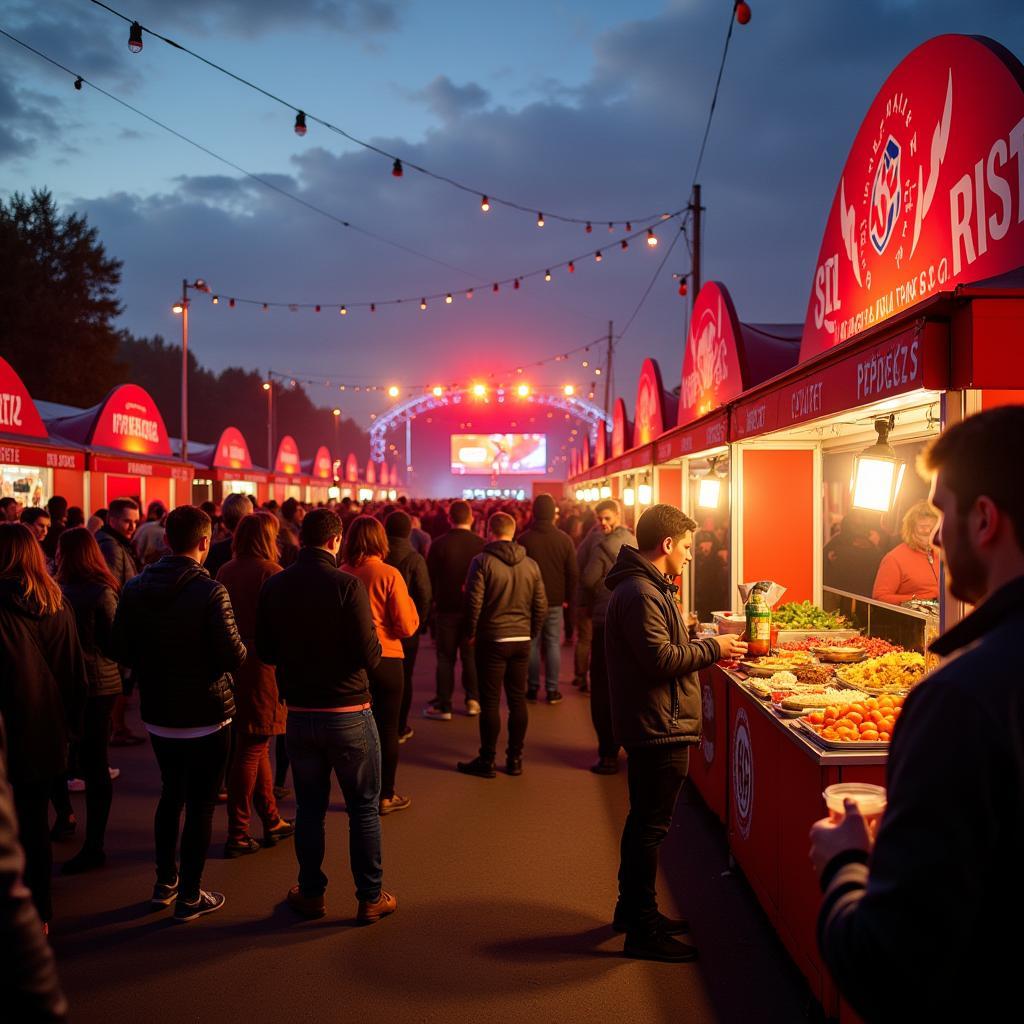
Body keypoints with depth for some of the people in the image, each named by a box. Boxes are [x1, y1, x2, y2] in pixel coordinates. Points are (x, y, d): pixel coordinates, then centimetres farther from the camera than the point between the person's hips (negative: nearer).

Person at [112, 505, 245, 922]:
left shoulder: (135, 588, -4)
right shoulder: (210, 591, -20)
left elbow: (121, 650, 0)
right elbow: (234, 656, -22)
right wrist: (240, 648, 0)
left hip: (157, 714, 5)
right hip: (205, 716, -5)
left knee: (171, 794, 23)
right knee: (200, 805, 7)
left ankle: (164, 883, 33)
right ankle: (189, 896, 16)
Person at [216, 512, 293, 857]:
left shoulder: (225, 571, 7)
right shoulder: (271, 572, -13)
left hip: (232, 664, 8)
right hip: (262, 664, -7)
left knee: (255, 743, 17)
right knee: (252, 747, 0)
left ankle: (272, 820, 28)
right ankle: (237, 834, 4)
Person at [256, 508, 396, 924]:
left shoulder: (274, 586, -2)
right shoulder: (346, 584, -16)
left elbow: (266, 652, 6)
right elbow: (369, 656, -17)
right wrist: (375, 645, 4)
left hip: (299, 714, 4)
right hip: (349, 713, -4)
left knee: (309, 807, 16)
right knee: (364, 808, 10)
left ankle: (311, 894, 27)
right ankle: (370, 898, 18)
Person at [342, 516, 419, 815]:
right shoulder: (389, 574, -14)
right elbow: (408, 626, -13)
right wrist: (408, 601, 4)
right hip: (386, 660, -3)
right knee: (387, 729, 9)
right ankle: (385, 796, 17)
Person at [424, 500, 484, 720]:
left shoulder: (439, 543, -9)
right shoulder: (481, 544, -7)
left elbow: (430, 577, -3)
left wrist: (434, 601, 11)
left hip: (446, 608, -1)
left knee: (445, 658, 6)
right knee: (471, 655, 14)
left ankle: (443, 706, 7)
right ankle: (473, 700, 15)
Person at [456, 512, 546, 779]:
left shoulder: (483, 561, -9)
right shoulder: (531, 564, 4)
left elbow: (474, 602, -11)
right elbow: (541, 605, 7)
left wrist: (471, 633, 2)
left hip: (492, 639, -4)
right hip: (522, 641, 4)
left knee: (490, 701, 1)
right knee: (518, 699, 10)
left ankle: (486, 760, 8)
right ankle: (515, 758, 16)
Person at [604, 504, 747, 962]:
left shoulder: (646, 587, 14)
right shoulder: (641, 594, -20)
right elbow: (660, 658, -26)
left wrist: (704, 648, 9)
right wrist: (712, 649, -15)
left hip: (653, 725, 11)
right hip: (658, 728, -11)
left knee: (644, 821, 20)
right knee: (650, 826, -2)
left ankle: (633, 908, 33)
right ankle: (643, 931, 8)